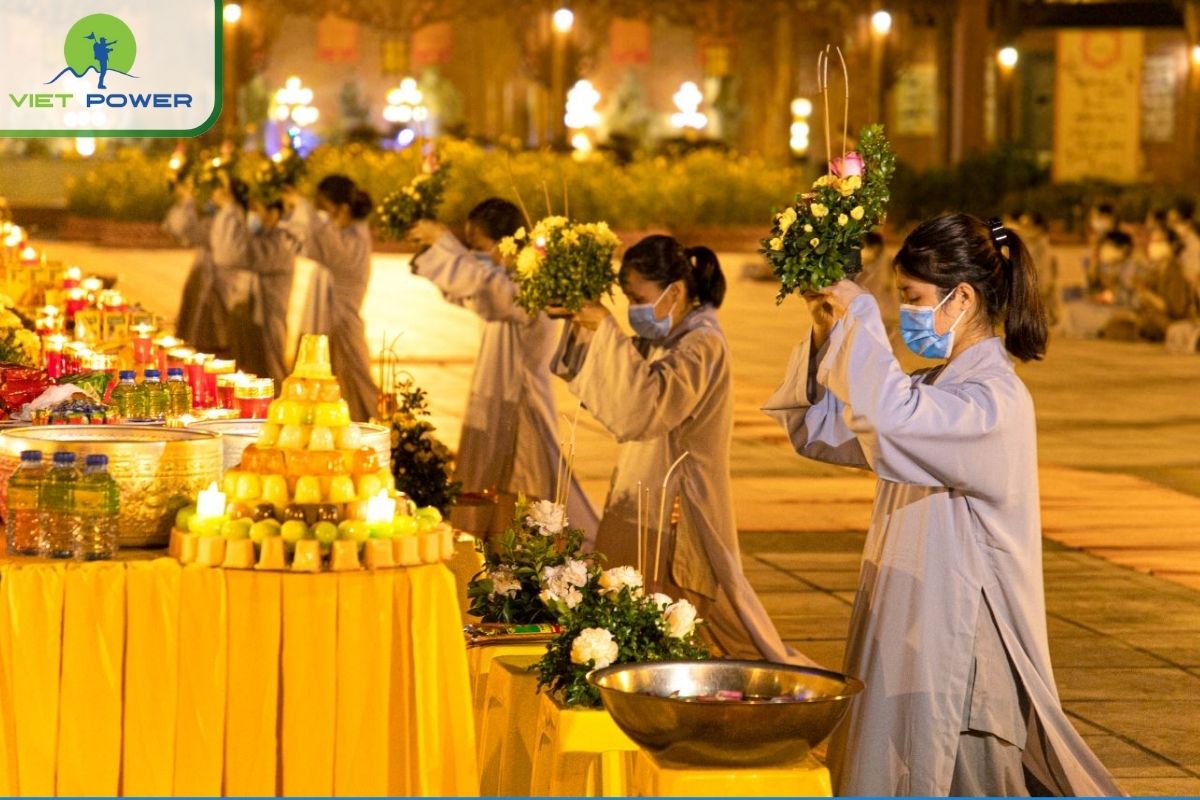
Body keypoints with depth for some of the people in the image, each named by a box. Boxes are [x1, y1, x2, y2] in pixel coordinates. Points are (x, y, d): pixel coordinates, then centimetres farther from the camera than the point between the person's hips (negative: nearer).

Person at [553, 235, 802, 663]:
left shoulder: (703, 345, -16)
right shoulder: (661, 340, 11)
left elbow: (646, 405, -30)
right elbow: (612, 398, 15)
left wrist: (608, 333, -26)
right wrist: (585, 334, 1)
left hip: (677, 514, -9)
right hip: (645, 503, 9)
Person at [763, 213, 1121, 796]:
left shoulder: (996, 399, -17)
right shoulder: (936, 387, 12)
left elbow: (892, 416, -36)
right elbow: (818, 430, 12)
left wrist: (858, 316, -23)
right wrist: (827, 338, -2)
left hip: (953, 633, -9)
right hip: (905, 620, 9)